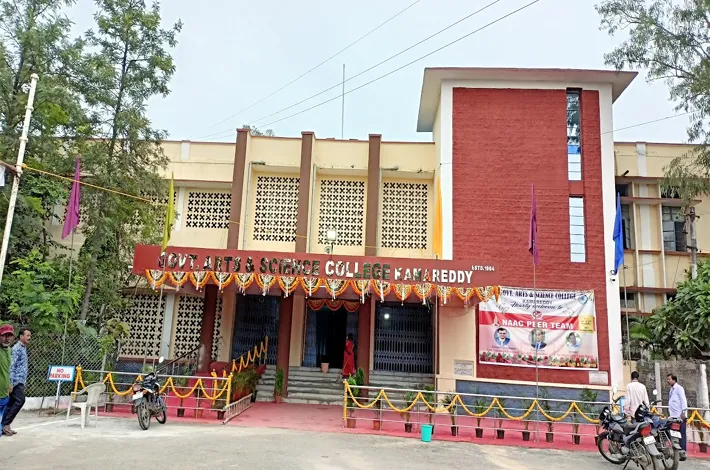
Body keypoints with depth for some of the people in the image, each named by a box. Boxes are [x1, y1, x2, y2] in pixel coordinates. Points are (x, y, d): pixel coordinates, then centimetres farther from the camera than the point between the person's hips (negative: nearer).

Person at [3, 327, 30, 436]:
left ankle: (5, 425, 12)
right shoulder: (16, 348, -11)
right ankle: (6, 424, -7)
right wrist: (11, 382, -22)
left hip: (20, 381, 9)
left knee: (12, 403, 9)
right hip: (16, 381, -9)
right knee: (20, 400, -14)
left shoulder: (24, 348, 18)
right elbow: (11, 366, -17)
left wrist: (24, 382, 21)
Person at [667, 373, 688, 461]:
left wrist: (683, 412, -20)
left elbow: (683, 400, -14)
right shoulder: (671, 390, 20)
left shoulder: (678, 388, -6)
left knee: (681, 434, -8)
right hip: (673, 416, 9)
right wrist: (670, 413, 19)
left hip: (680, 416, -9)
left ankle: (682, 452, -9)